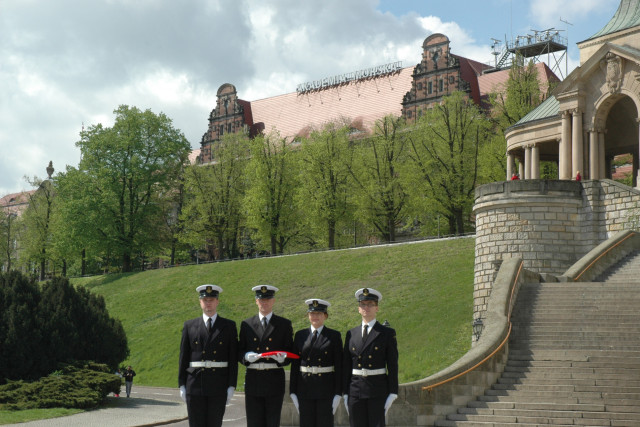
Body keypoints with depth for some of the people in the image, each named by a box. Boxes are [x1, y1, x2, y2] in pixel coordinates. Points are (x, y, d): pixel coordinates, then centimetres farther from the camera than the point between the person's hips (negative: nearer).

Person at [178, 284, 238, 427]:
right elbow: (183, 357, 8)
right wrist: (182, 385, 3)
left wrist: (232, 386, -4)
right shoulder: (189, 326, 8)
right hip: (195, 385, 1)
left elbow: (233, 358, 2)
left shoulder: (229, 326, 5)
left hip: (218, 386, -1)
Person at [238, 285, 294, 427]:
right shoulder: (246, 324, 12)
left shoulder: (284, 324, 8)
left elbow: (291, 352, 7)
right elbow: (239, 351, 11)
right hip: (253, 381, 1)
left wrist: (283, 358, -15)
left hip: (275, 380, -1)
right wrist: (247, 356, -11)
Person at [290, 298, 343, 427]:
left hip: (326, 388, -2)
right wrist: (293, 392, 3)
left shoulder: (334, 336, 2)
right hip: (305, 387, 2)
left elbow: (339, 366, 0)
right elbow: (294, 365, 8)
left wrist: (338, 394, -5)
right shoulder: (300, 335, 9)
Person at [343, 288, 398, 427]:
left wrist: (392, 394, -6)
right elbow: (346, 365, 11)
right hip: (355, 391, 3)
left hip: (378, 391, -3)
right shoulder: (351, 334, 11)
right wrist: (345, 393, 7)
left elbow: (393, 365, -1)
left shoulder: (388, 333, 2)